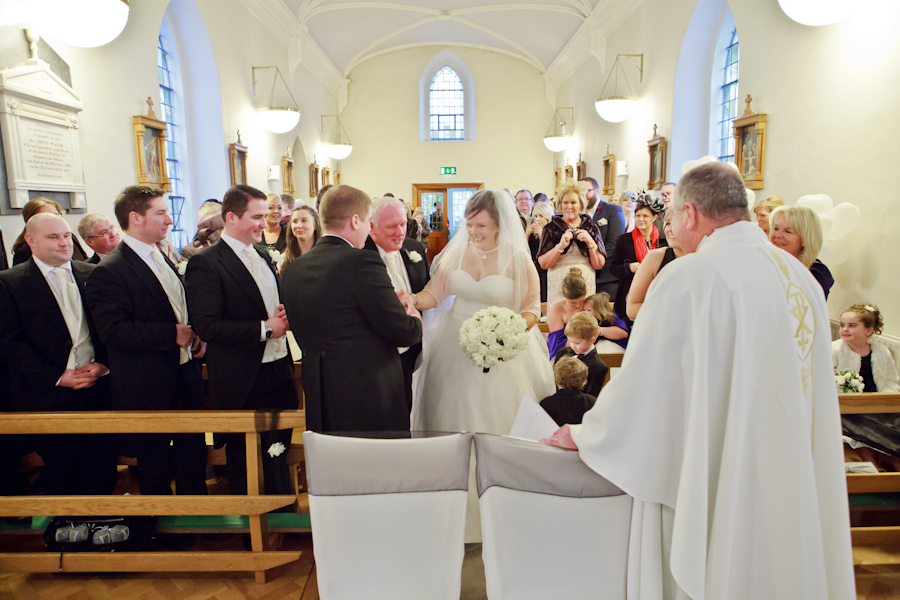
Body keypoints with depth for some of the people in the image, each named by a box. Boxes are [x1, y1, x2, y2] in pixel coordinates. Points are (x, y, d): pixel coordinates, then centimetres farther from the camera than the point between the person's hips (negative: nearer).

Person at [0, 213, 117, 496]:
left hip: (98, 387, 3)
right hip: (49, 396, -2)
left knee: (102, 463, 9)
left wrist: (103, 363, -7)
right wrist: (57, 376, -13)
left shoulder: (92, 274, 8)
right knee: (59, 474, 11)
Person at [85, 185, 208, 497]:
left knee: (192, 454, 18)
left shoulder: (163, 258, 11)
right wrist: (172, 334, -22)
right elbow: (113, 330, -24)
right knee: (153, 462, 12)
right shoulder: (109, 271, -15)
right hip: (148, 389, -7)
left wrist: (196, 333, 3)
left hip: (185, 375, 8)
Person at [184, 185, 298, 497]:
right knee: (246, 462, 9)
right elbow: (207, 326, -20)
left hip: (280, 372, 7)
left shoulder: (263, 256, 13)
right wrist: (264, 329, -19)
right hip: (242, 383, -7)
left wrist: (284, 316, 0)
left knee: (278, 456, 21)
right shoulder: (205, 264, -12)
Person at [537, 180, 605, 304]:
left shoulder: (591, 227, 10)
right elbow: (543, 264, -4)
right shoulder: (552, 227, 5)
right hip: (558, 287, -1)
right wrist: (560, 246, -16)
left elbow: (599, 265, 5)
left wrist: (590, 242, -8)